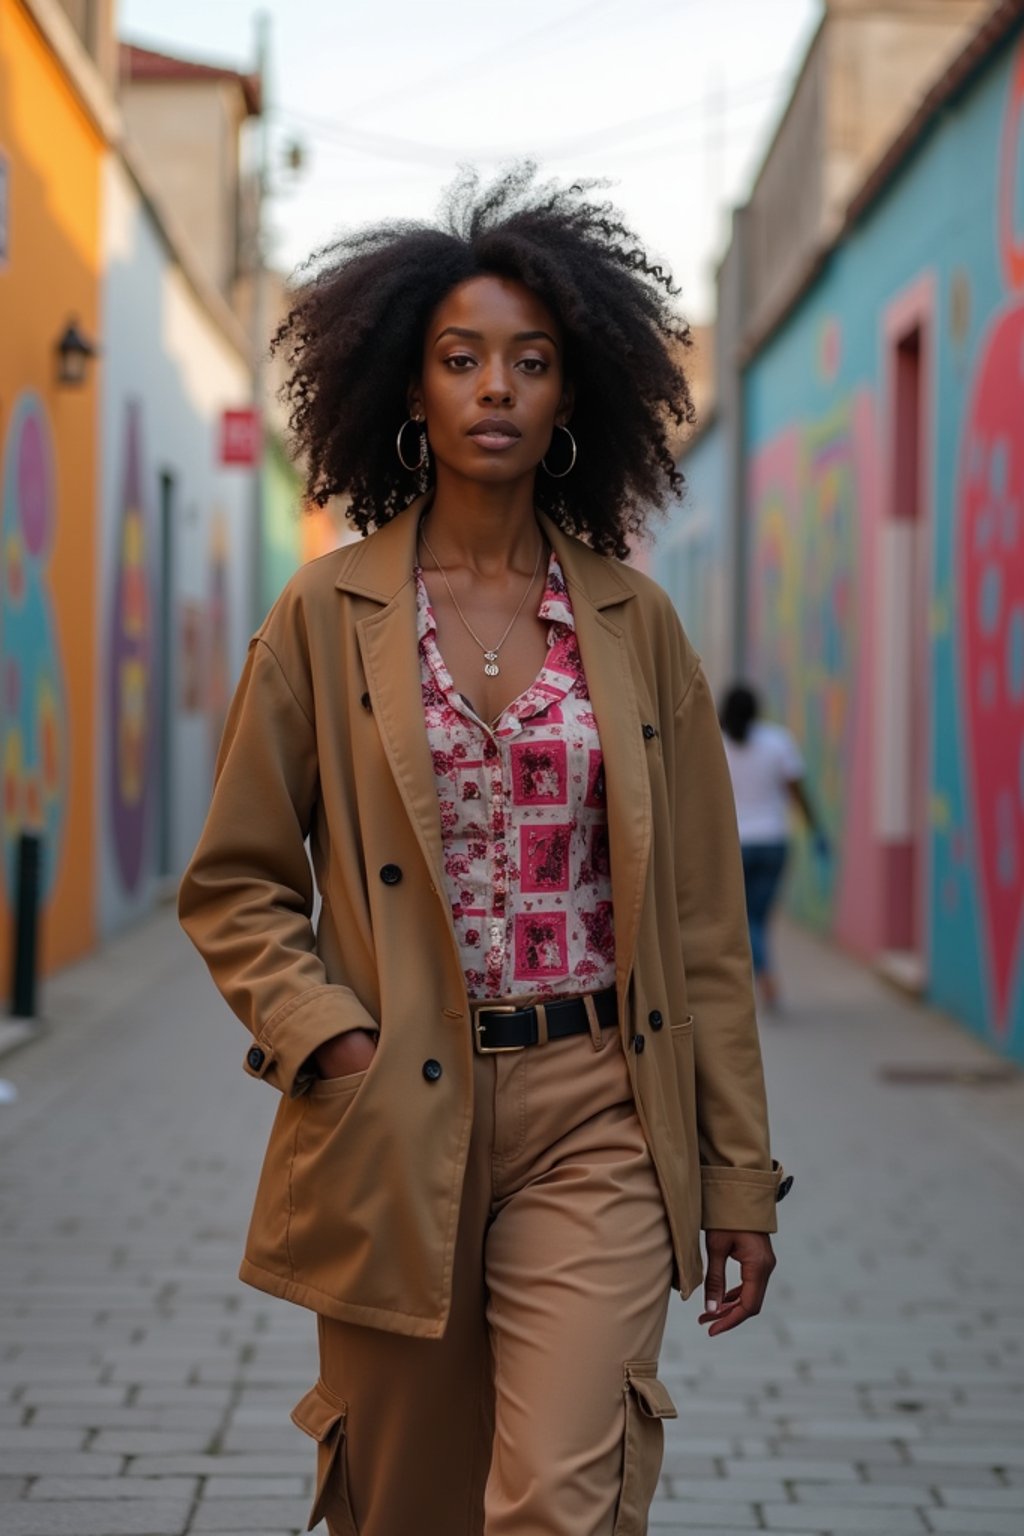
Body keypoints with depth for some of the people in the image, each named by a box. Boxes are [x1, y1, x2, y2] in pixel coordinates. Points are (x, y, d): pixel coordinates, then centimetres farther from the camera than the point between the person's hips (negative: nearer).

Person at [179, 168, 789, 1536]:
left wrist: (739, 1172, 5)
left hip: (596, 1120, 0)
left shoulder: (635, 623, 5)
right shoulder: (326, 615, 2)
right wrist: (324, 1035, -11)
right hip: (392, 1123, 0)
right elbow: (234, 883, 6)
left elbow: (701, 919, 6)